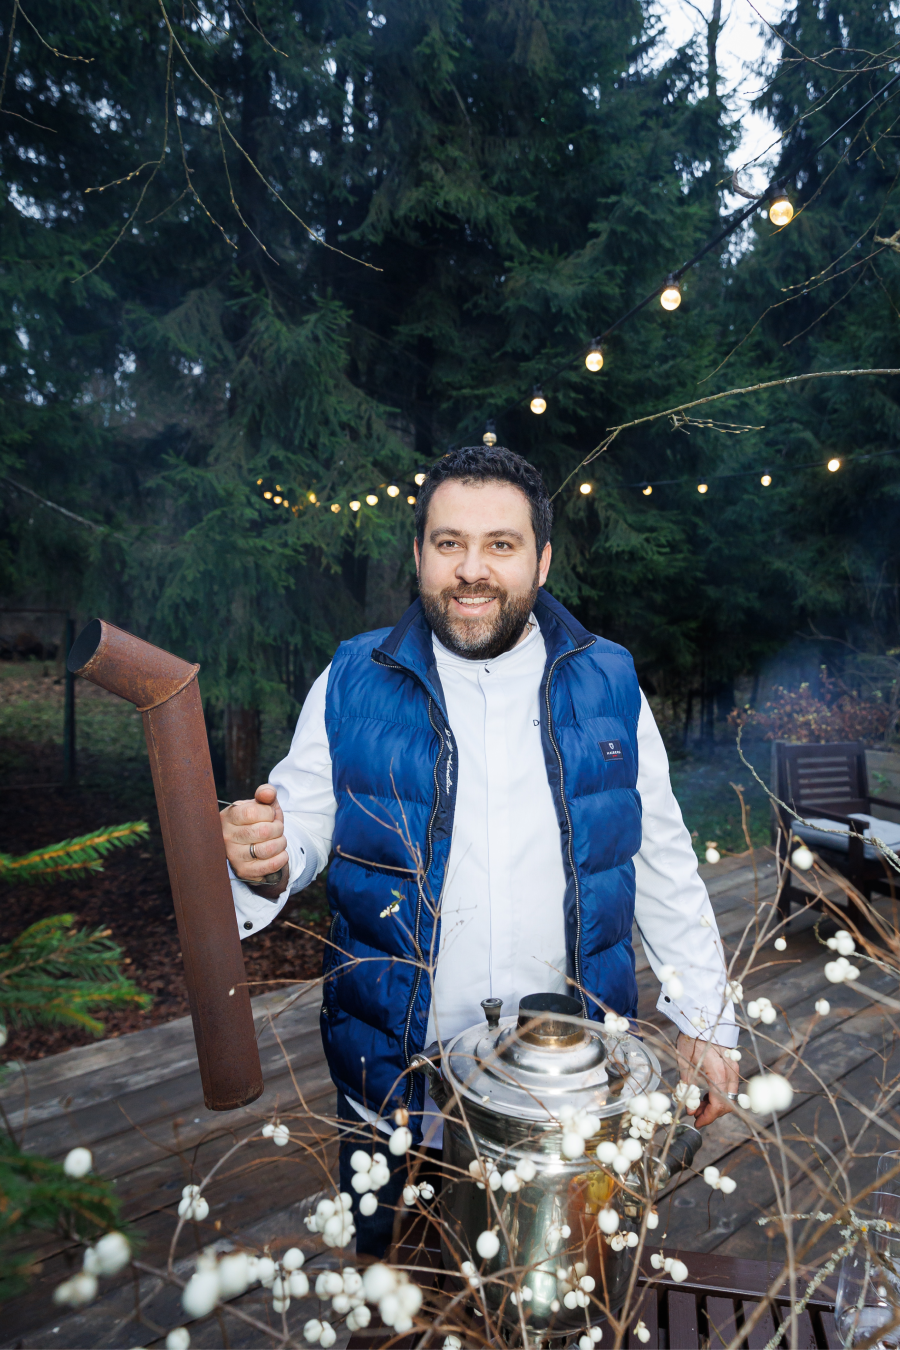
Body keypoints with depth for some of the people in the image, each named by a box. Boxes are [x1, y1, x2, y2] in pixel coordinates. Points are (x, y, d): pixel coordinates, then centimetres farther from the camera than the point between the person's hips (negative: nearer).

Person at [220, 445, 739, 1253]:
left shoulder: (607, 685, -3)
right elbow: (303, 824, -3)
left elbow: (664, 863, 3)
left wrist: (707, 1019, 4)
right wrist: (265, 859, -26)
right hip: (396, 1083, 0)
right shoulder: (353, 684, -7)